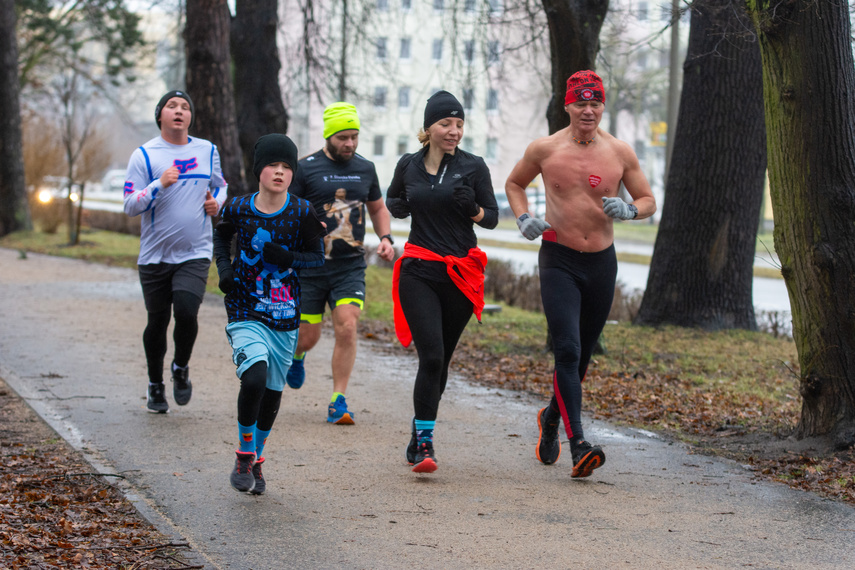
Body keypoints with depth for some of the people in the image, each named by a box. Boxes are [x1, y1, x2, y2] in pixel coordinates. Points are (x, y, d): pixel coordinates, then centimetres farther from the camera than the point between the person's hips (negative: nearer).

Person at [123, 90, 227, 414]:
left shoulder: (207, 151, 7)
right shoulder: (144, 155, -3)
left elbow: (220, 185, 24)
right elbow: (130, 206, -8)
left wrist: (217, 202, 2)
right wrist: (160, 184, -22)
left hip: (195, 253, 1)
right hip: (155, 254, -1)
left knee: (186, 312, -19)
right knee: (157, 323, 6)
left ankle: (181, 369, 10)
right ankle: (155, 386, 28)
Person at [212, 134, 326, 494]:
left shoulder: (301, 213, -5)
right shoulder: (239, 209, -4)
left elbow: (318, 257, 2)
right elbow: (221, 236, 17)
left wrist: (289, 258, -17)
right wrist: (223, 268, 0)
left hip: (285, 315, 2)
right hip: (245, 312, -2)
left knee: (273, 391, 10)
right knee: (254, 379, -22)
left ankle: (256, 460, 32)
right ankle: (243, 458, -2)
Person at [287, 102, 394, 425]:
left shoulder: (366, 169, 9)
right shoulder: (306, 169, -4)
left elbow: (378, 208, 24)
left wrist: (385, 238, 6)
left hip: (351, 267, 2)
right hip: (309, 267, -2)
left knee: (347, 328, -14)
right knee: (308, 336, 4)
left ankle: (339, 402, -5)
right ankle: (297, 356, 43)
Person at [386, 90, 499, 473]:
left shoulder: (473, 167, 0)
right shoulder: (409, 166, 5)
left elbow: (492, 218, 3)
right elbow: (392, 200, 24)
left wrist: (472, 208, -17)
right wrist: (399, 207, 1)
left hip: (461, 274, 1)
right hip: (419, 272, -1)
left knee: (441, 359, 9)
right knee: (431, 356, -15)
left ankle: (420, 432, 29)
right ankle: (423, 442, -10)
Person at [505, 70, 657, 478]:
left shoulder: (620, 153, 0)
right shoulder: (544, 149, -3)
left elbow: (649, 201, 9)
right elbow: (514, 184, 16)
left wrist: (628, 210, -13)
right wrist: (523, 219, -3)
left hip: (602, 262, 3)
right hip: (559, 260, -3)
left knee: (582, 354, 14)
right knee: (567, 350, -17)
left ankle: (551, 417, 41)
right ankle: (578, 444, -23)